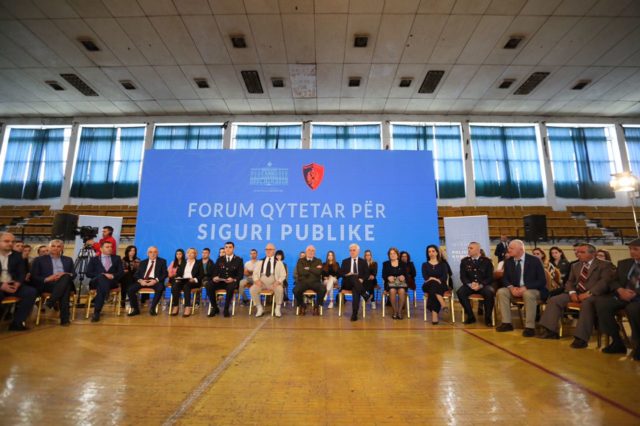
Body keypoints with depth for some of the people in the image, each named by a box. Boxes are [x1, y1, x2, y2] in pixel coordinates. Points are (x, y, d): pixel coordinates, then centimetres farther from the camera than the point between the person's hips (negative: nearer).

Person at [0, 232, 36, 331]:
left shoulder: (17, 255, 13)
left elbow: (21, 273, 10)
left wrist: (18, 283, -13)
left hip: (13, 285, 5)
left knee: (32, 292, -21)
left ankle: (17, 322, -14)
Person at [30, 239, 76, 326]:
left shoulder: (68, 260, 24)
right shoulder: (39, 260, 16)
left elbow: (74, 274, 14)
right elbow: (33, 277, 7)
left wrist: (65, 274, -10)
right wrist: (47, 279, -14)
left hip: (65, 283, 2)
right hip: (47, 285, -2)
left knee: (66, 277, -37)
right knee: (65, 287, -38)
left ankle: (50, 302, -36)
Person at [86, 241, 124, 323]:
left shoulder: (116, 259, 20)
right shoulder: (94, 259, 19)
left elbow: (121, 272, 10)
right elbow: (88, 273, 6)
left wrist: (113, 276, -11)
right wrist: (102, 275, -11)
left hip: (112, 282, 1)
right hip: (97, 281, 0)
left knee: (100, 287, -34)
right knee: (101, 277, -36)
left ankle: (96, 312, -34)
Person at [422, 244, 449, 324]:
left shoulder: (442, 264, 16)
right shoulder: (425, 265, 17)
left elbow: (445, 277, 0)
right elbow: (425, 277, -1)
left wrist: (437, 280, -21)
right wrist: (434, 279, -21)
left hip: (440, 286, 0)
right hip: (428, 286, 0)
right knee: (433, 283, -37)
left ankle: (434, 315, -45)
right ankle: (443, 306, -47)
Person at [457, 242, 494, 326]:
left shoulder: (487, 261, 3)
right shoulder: (464, 261, 6)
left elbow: (490, 277, -2)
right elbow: (463, 277, 2)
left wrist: (481, 285, -20)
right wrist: (470, 284, -19)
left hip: (483, 285, -1)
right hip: (469, 285, 2)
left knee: (489, 293, -34)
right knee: (460, 292, -28)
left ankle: (488, 318, -12)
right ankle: (471, 316, -11)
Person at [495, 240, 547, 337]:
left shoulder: (534, 260, -10)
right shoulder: (508, 261, 1)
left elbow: (542, 281, -12)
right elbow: (505, 279, 7)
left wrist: (525, 287, -26)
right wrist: (511, 287, -17)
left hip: (533, 290, -4)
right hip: (514, 289, 5)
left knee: (528, 294, -37)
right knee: (501, 292, -20)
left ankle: (530, 327, -26)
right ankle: (507, 323, -15)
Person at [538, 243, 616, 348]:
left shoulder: (604, 265, 3)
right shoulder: (575, 265, 22)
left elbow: (605, 282, -12)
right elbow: (570, 281, 19)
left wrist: (588, 293, -23)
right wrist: (572, 292, -4)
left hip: (594, 294, -6)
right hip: (576, 294, 6)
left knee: (587, 303, -39)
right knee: (554, 300, -13)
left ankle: (581, 338, -37)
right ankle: (550, 330, -10)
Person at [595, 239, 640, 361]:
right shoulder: (623, 263, 20)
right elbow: (614, 281, 15)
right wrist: (620, 290, -9)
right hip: (622, 295, 5)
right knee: (601, 303, -24)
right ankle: (617, 342, -14)